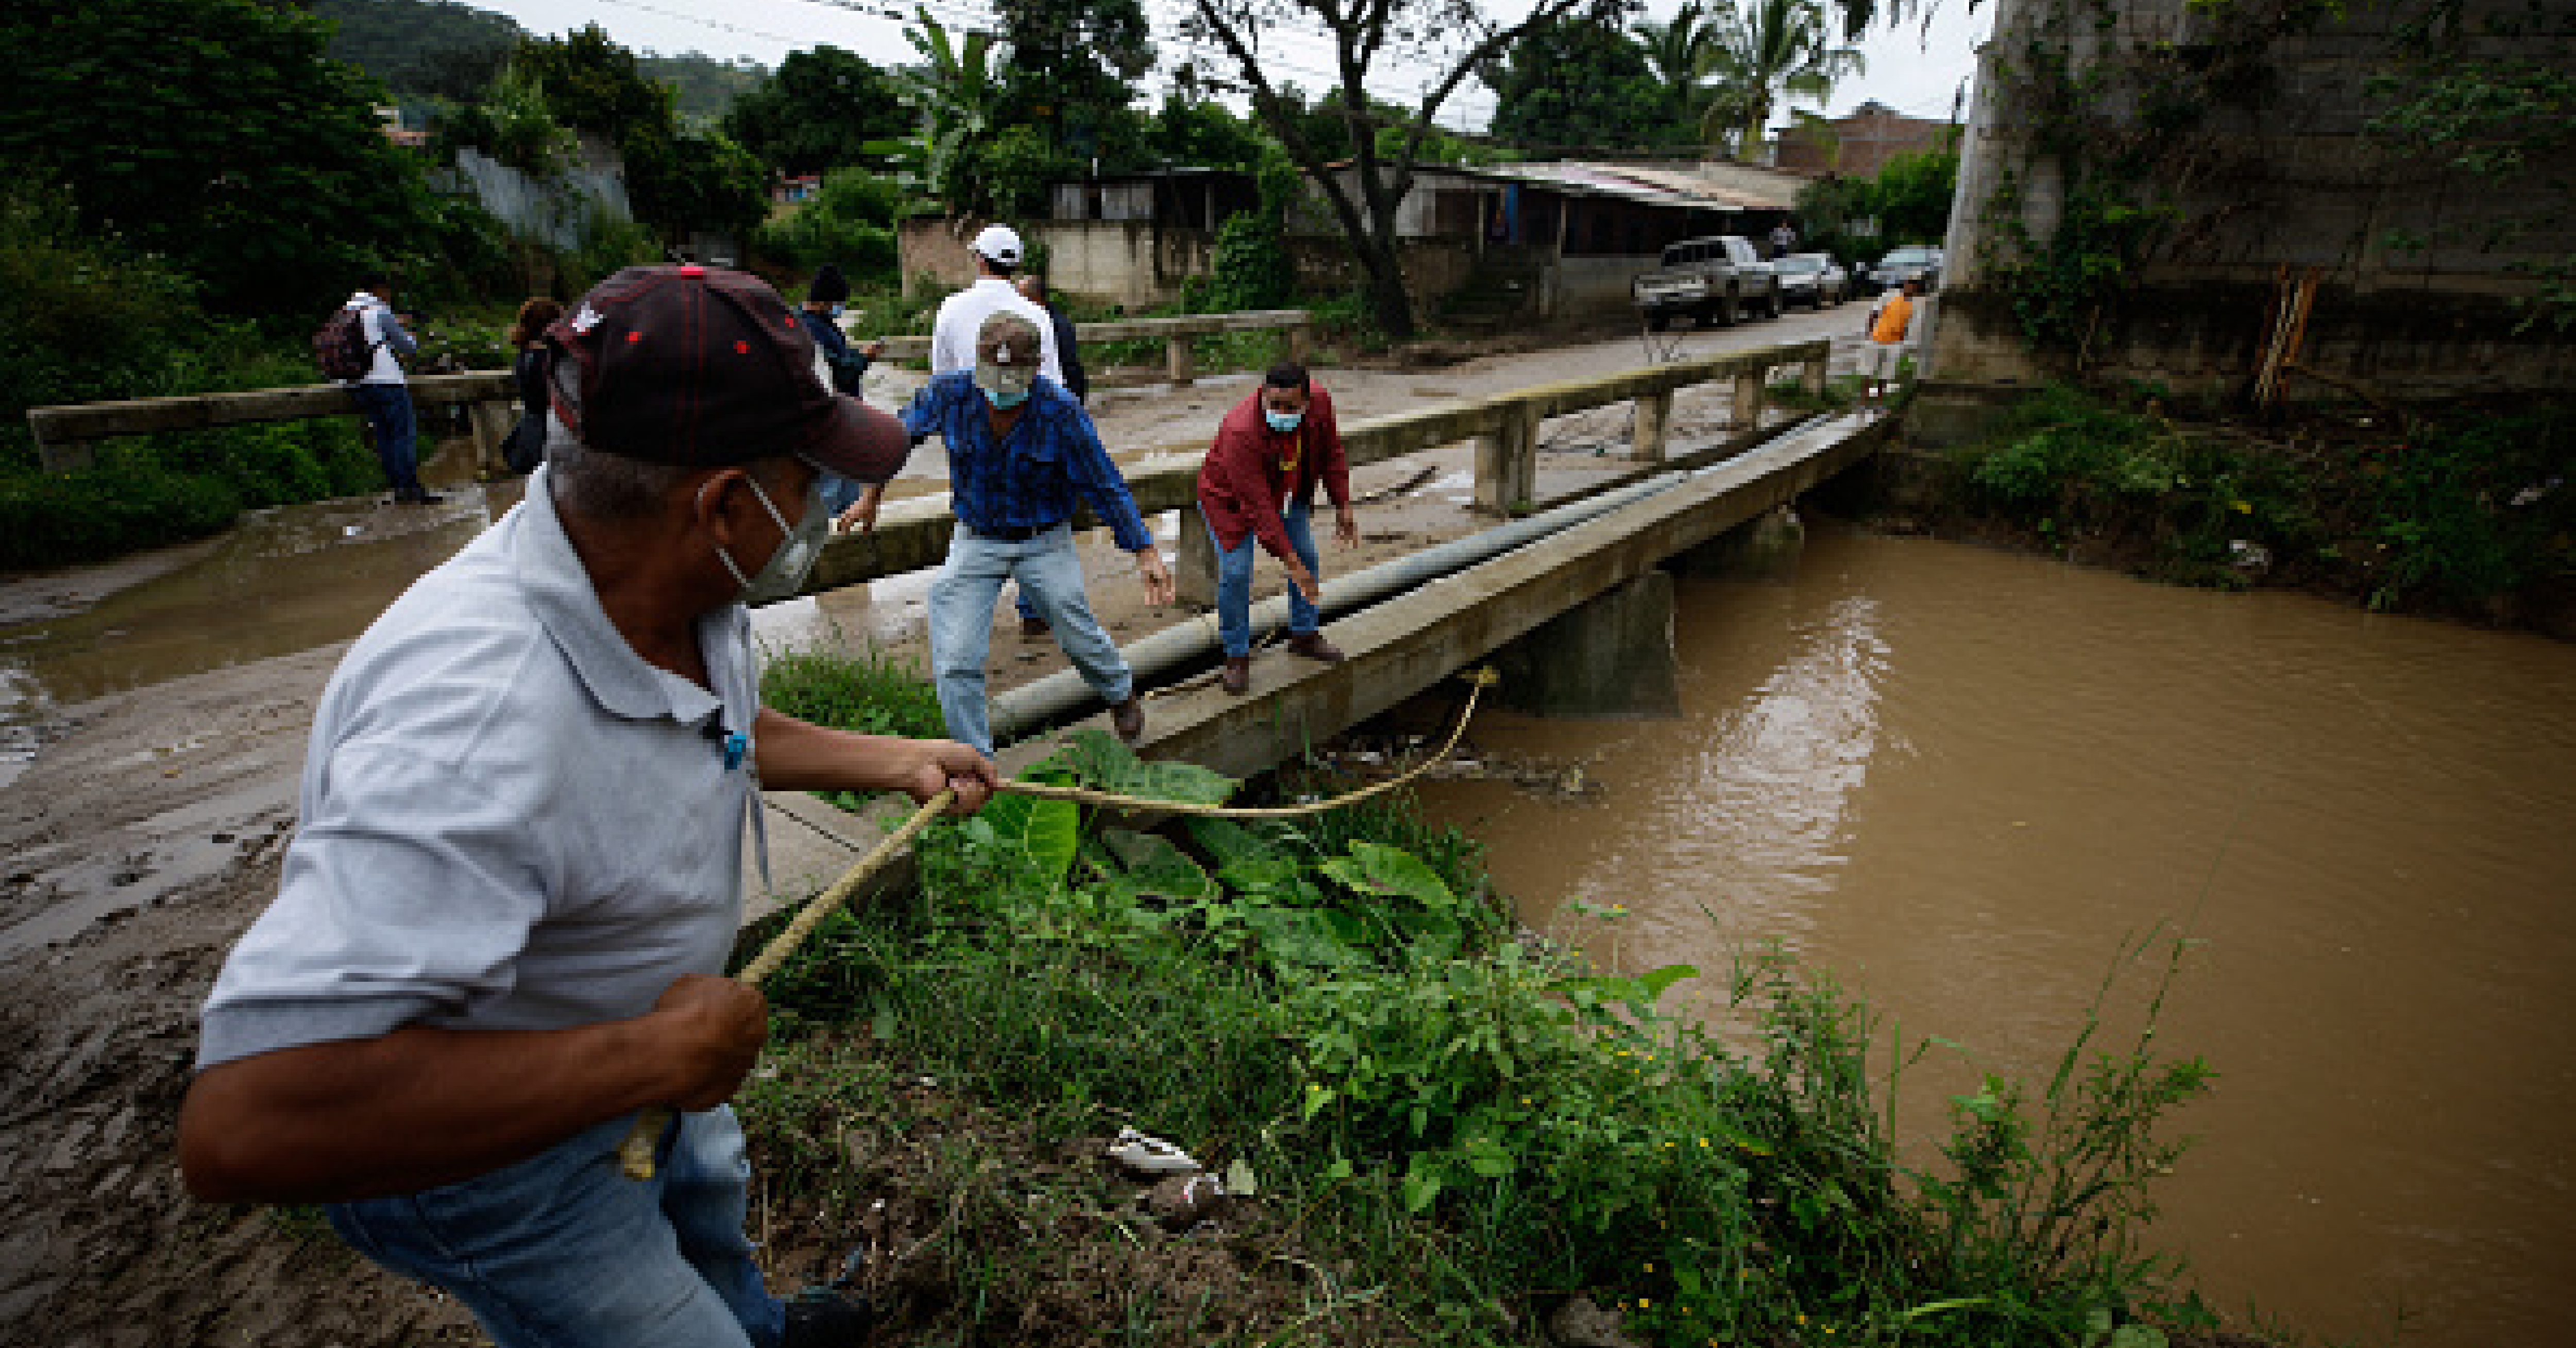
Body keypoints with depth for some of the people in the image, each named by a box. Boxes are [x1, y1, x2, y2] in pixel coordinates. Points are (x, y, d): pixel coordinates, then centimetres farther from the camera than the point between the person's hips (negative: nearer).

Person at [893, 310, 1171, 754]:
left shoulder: (1061, 411, -20)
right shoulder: (948, 394, -14)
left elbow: (1104, 485, -13)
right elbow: (899, 434, 7)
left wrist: (1146, 553, -15)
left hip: (1044, 542, -1)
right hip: (976, 541, 2)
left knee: (1081, 639, 13)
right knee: (956, 664, -7)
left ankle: (1120, 693, 48)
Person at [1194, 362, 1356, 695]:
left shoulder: (1320, 401, -25)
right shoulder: (1240, 431, -41)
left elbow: (1331, 453, -4)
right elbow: (1257, 508, -40)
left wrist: (1343, 506, -3)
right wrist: (1291, 563, -39)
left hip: (1288, 493, 6)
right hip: (1231, 498, -6)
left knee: (1308, 558, 9)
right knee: (1235, 573, -14)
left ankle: (1304, 635, 29)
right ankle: (1237, 656, 3)